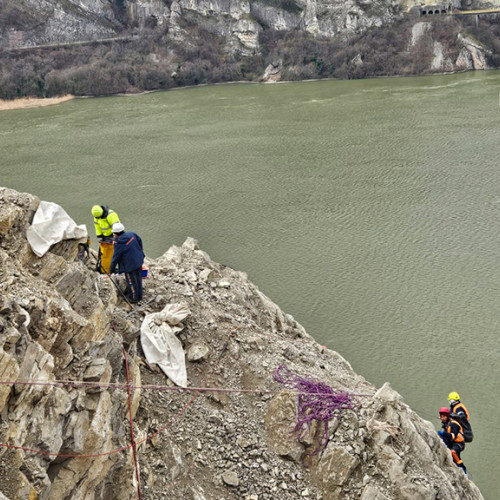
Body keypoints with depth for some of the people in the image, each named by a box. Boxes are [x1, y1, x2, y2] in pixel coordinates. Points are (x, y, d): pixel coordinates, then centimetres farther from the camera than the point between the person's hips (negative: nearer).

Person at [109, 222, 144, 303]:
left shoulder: (119, 244, -21)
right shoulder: (131, 234, -4)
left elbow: (115, 258, -14)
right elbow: (139, 241, 12)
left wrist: (111, 270, -3)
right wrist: (140, 253, 29)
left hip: (130, 265, -7)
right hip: (139, 261, 7)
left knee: (132, 282, 11)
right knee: (138, 279, 21)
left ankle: (134, 298, 26)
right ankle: (139, 296, 36)